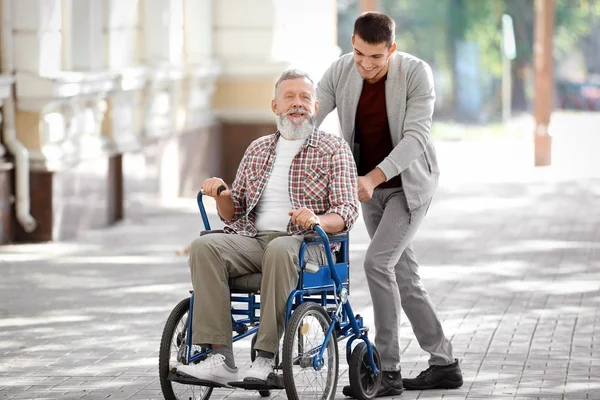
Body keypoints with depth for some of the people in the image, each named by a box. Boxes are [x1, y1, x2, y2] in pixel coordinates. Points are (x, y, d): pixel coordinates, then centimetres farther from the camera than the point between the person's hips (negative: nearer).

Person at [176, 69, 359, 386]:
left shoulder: (334, 149, 10)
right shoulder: (258, 149, 24)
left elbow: (347, 211, -1)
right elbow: (234, 214, 25)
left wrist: (318, 220, -24)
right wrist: (222, 196, 1)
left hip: (304, 242, -4)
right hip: (252, 238, 4)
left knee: (279, 251, -40)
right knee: (204, 247, -27)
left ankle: (266, 357, -37)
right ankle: (220, 357, -36)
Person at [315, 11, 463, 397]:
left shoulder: (416, 73, -23)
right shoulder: (339, 72, -12)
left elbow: (415, 137, -29)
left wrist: (374, 176, -42)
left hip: (408, 183, -5)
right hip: (370, 187, 5)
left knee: (377, 262, -19)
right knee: (403, 274, 9)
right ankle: (444, 363, 20)